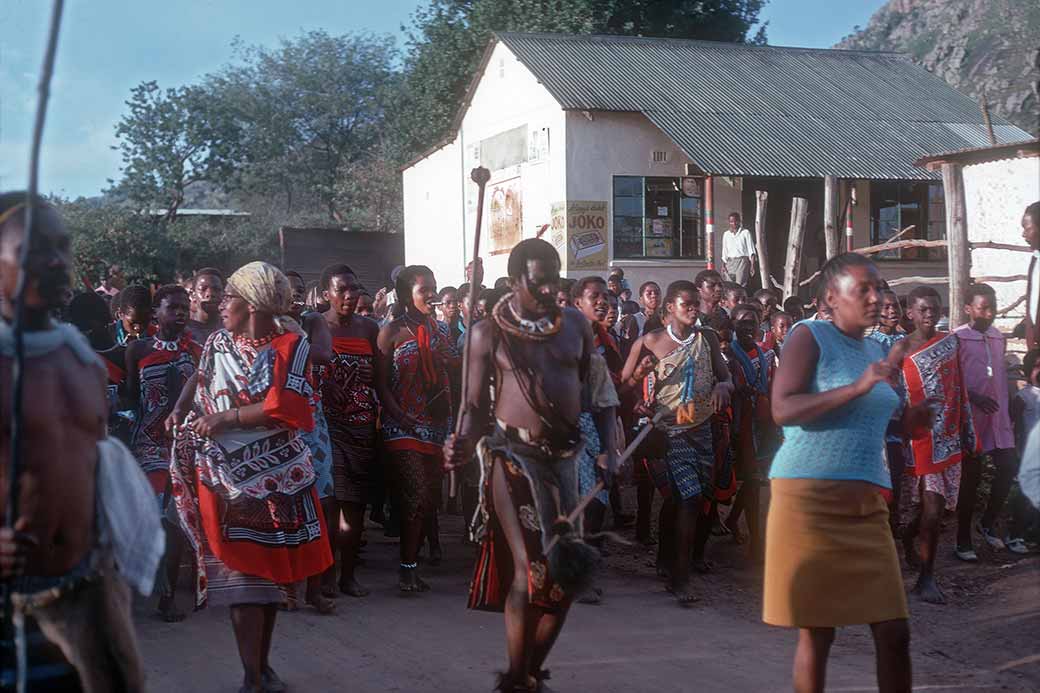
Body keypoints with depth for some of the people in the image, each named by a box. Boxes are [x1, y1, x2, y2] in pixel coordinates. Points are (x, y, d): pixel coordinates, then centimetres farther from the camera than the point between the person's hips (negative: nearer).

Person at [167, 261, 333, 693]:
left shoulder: (291, 345, -6)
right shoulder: (218, 342, 5)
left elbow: (286, 408, -15)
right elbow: (199, 377, 24)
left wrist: (226, 418, -14)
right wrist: (181, 408, 7)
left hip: (277, 475, -1)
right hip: (227, 474, 1)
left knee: (270, 572, 11)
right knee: (240, 573, -4)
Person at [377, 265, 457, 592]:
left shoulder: (440, 329, 12)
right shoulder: (392, 331, -3)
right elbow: (381, 382, -6)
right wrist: (399, 416, -16)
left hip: (436, 422, 5)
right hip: (403, 425, -5)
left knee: (430, 493, 7)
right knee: (416, 494, -12)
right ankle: (409, 568, -6)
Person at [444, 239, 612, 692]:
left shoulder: (575, 324, 6)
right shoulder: (489, 332, -4)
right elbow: (475, 403, -5)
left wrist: (607, 448, 5)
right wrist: (465, 444, -24)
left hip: (565, 454, 5)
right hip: (512, 454, -4)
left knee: (566, 570, 5)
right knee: (530, 567, -10)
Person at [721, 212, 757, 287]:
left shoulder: (745, 233, 3)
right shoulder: (726, 234, 14)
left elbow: (751, 250, 0)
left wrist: (752, 264, -10)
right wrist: (723, 265, 6)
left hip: (742, 261, -4)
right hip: (730, 262, 4)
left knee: (740, 286, -15)